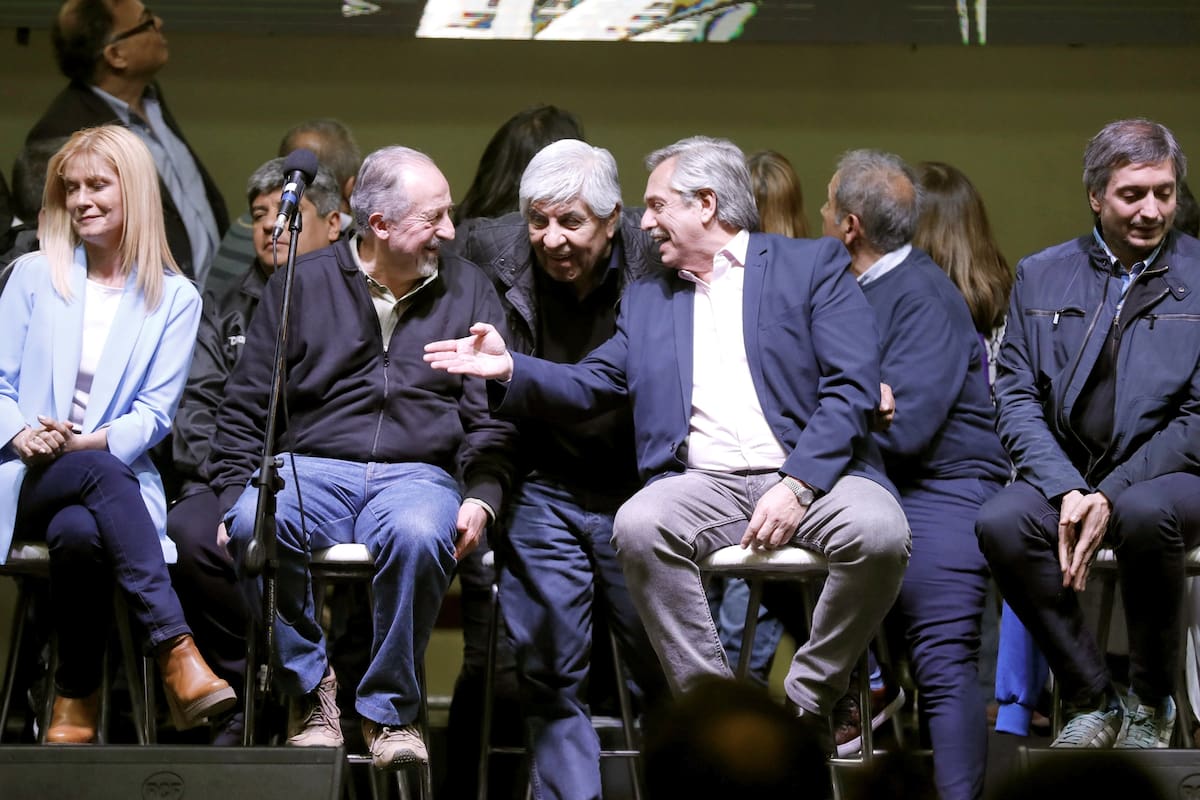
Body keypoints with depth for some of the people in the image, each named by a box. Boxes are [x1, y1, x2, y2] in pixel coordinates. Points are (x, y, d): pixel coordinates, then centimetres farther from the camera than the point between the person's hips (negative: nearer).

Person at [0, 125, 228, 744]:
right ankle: (176, 653, -44)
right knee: (103, 476, -37)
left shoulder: (175, 298, 8)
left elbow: (153, 414, 1)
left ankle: (77, 701, -24)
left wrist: (84, 442, -16)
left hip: (113, 474, 0)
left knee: (78, 531, -38)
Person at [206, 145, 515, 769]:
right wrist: (233, 497, -3)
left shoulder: (467, 289, 13)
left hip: (418, 473, 0)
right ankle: (312, 688, -12)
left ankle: (388, 708, -17)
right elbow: (245, 406, 10)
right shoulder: (303, 285, 10)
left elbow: (489, 413, 10)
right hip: (310, 467, 0)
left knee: (418, 534, -37)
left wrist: (481, 497, -7)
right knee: (257, 526, -35)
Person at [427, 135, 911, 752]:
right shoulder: (647, 298, 24)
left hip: (811, 472, -3)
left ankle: (806, 709, -12)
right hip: (704, 485, 3)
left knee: (879, 533, -34)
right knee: (638, 527, -30)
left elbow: (853, 388, -3)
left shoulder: (812, 266, 8)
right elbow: (590, 386, 19)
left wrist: (797, 486, -16)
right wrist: (510, 368, 0)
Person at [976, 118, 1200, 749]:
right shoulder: (1041, 277, 10)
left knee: (1145, 514, -38)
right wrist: (1066, 491, -15)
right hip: (1066, 472, 3)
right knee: (1001, 524, -30)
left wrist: (1110, 497, -17)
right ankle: (1092, 702, -12)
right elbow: (1016, 397, 3)